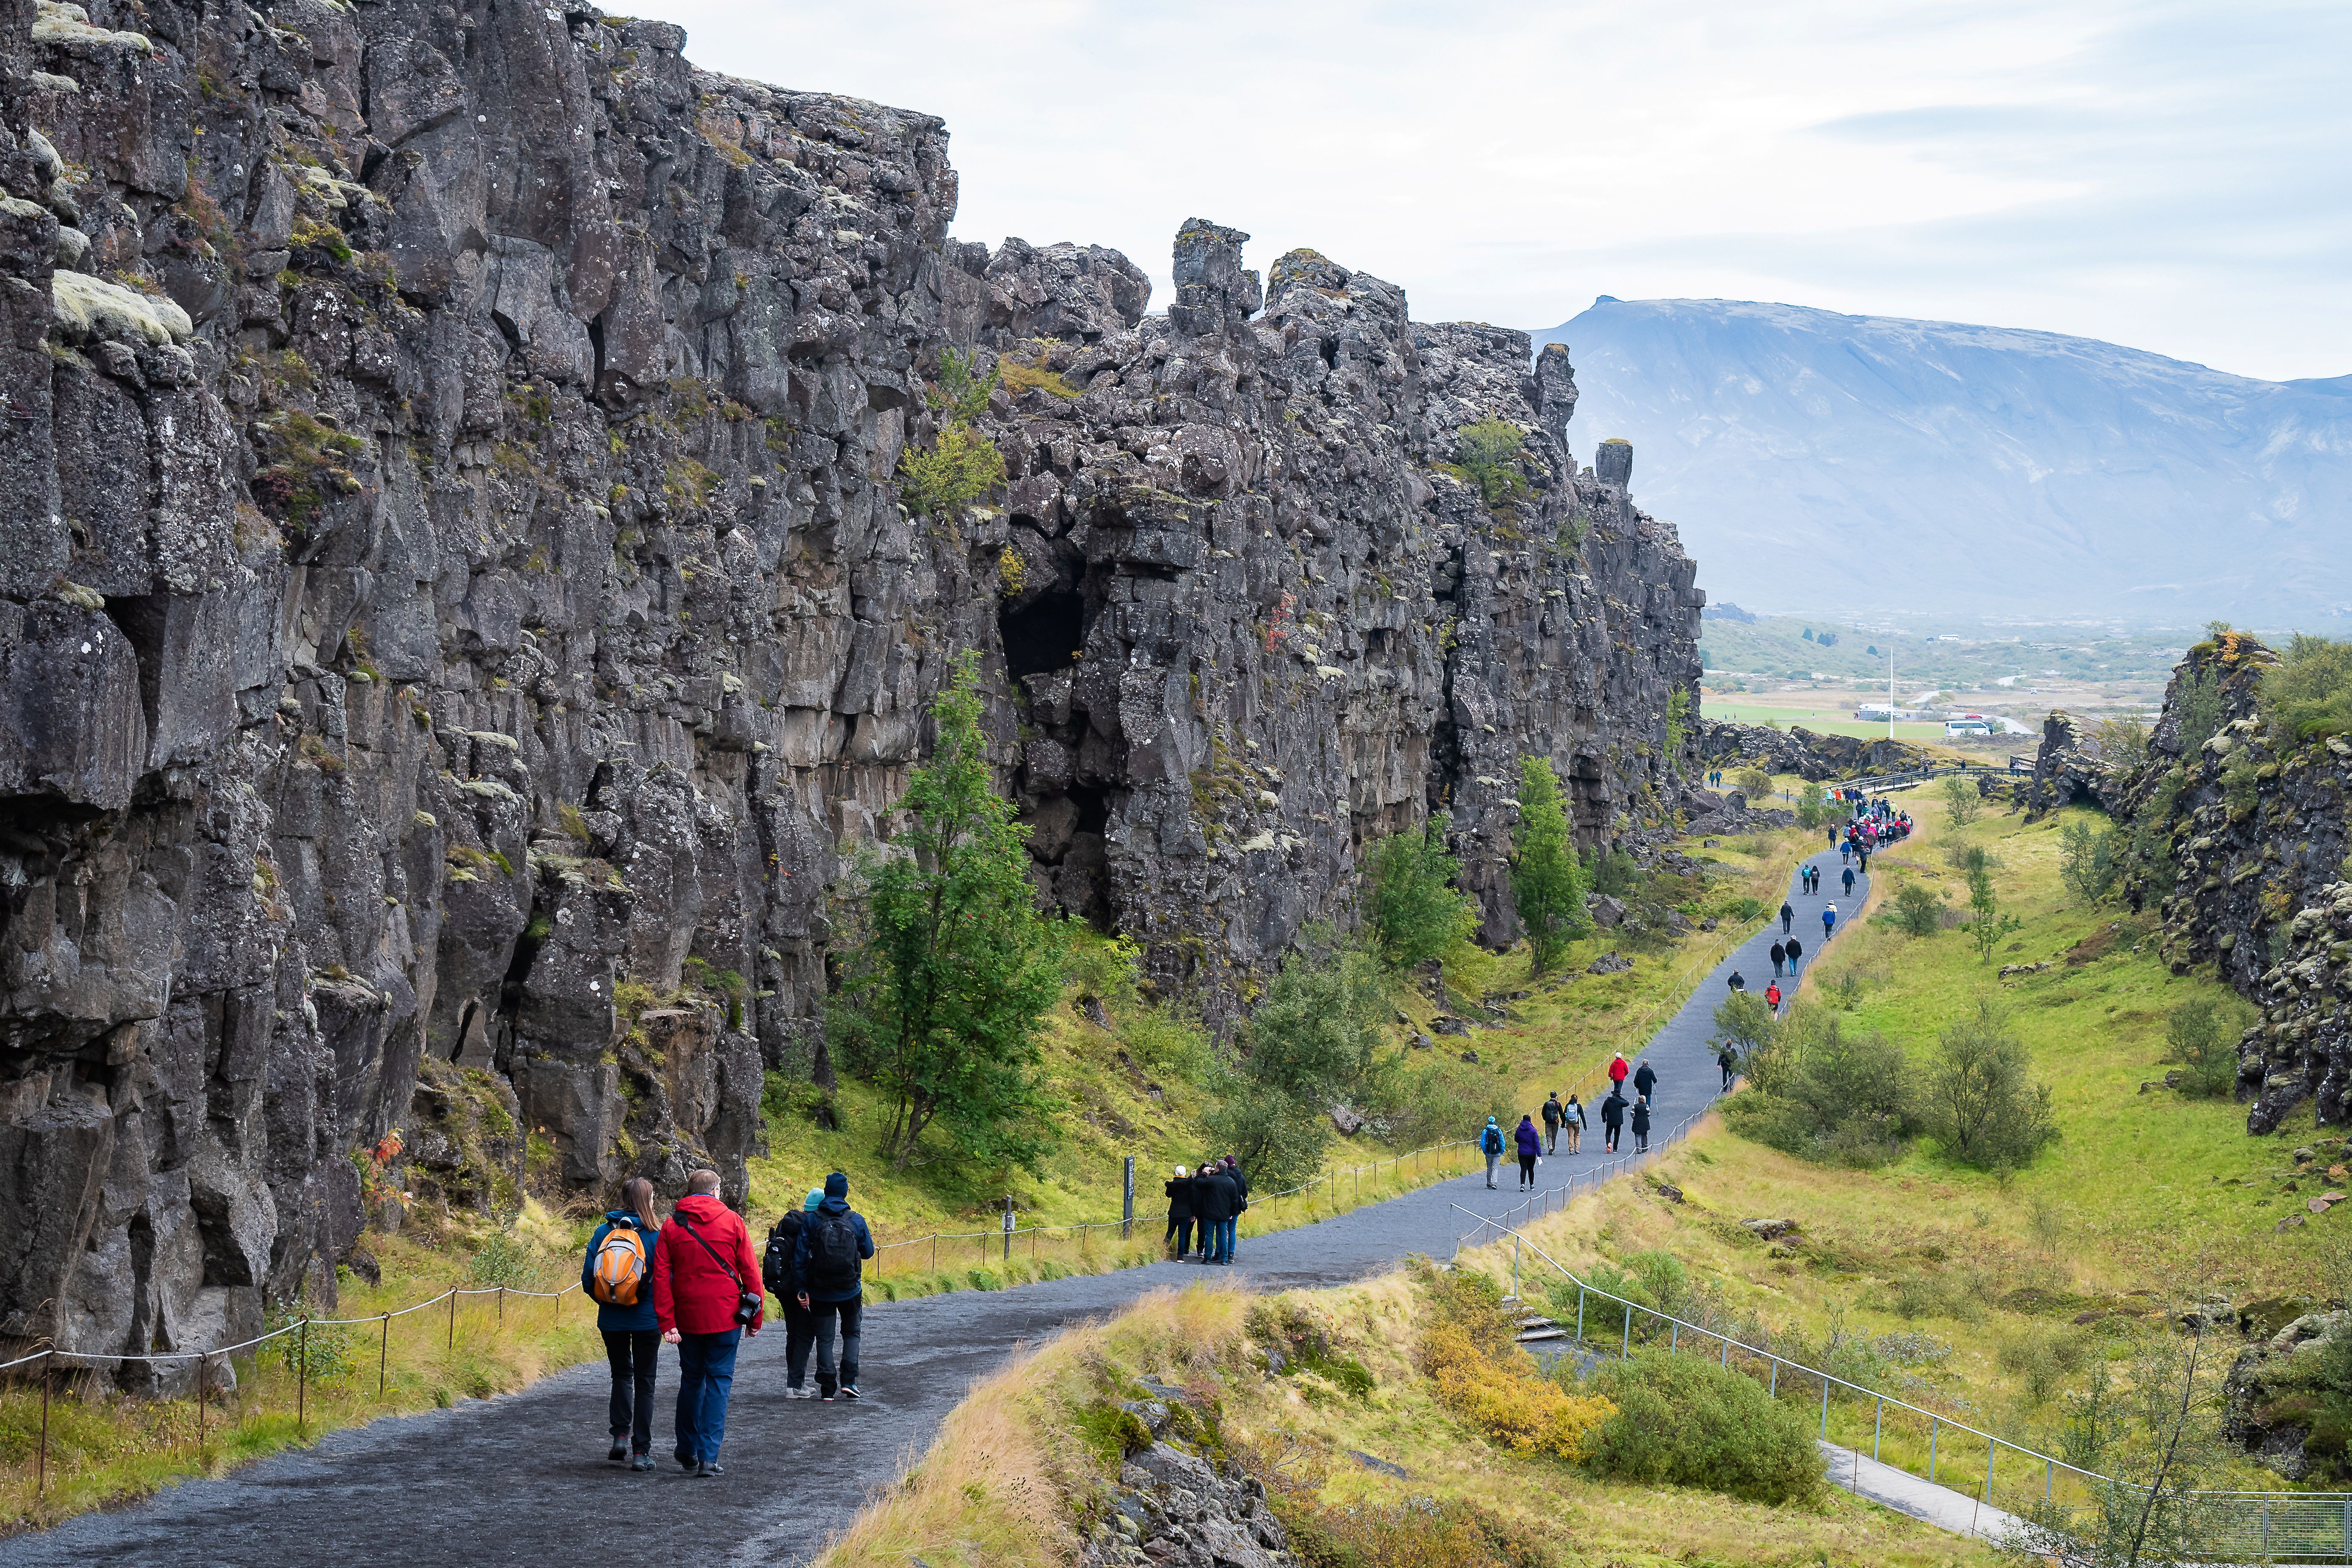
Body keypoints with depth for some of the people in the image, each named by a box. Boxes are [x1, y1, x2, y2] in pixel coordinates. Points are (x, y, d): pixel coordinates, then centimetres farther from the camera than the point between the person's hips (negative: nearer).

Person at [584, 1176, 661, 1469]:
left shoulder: (603, 1232, -2)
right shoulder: (656, 1236, -10)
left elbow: (587, 1279, -2)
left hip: (611, 1320, 3)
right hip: (646, 1320, -3)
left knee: (621, 1374, 22)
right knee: (644, 1382, 7)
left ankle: (620, 1435, 6)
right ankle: (641, 1452, 4)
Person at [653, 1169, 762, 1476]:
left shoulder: (672, 1226, 4)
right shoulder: (731, 1221, -1)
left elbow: (661, 1276, -3)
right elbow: (750, 1270, -2)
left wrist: (666, 1321, -5)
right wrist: (754, 1316, 5)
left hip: (687, 1318, 2)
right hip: (726, 1316, -2)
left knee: (691, 1381, 16)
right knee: (719, 1381, 1)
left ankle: (688, 1453, 24)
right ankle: (708, 1457, -6)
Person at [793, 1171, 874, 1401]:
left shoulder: (812, 1220, -6)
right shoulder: (856, 1220, -6)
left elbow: (802, 1256, -8)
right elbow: (868, 1251, 3)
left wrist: (802, 1288, -3)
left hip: (821, 1291, 0)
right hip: (850, 1291, 0)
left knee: (824, 1338, 8)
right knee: (852, 1333, 18)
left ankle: (828, 1388, 3)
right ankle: (848, 1381, 4)